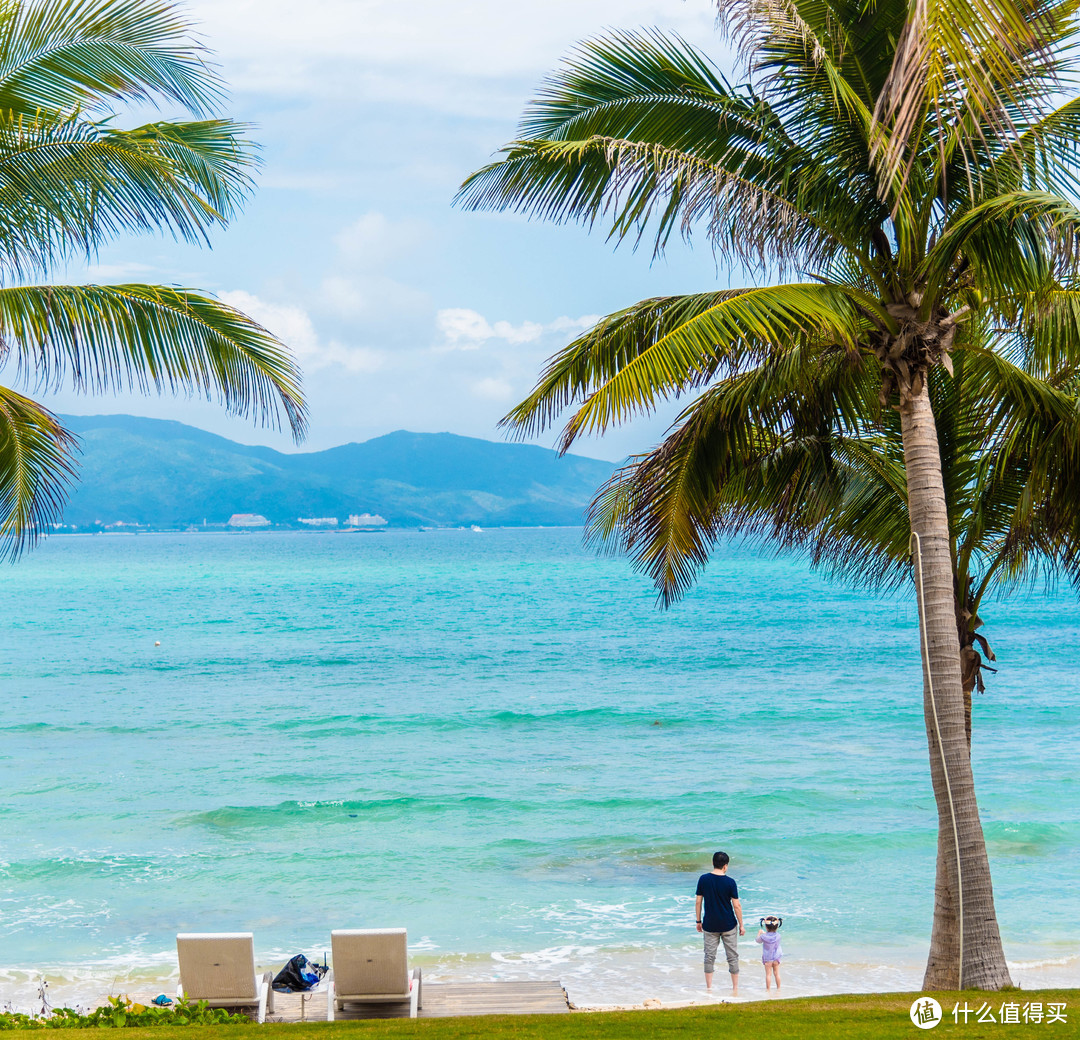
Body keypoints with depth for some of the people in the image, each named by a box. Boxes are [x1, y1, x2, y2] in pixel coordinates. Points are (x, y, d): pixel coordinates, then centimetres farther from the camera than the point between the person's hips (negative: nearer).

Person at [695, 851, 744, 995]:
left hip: (710, 925, 2)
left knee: (709, 956, 10)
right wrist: (741, 925, 1)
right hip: (728, 925, -2)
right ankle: (735, 988, 17)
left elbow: (698, 902, -1)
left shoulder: (703, 879, -5)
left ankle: (709, 988, 12)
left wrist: (698, 921, 11)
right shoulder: (730, 882, -12)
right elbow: (737, 905, -9)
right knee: (732, 956, 10)